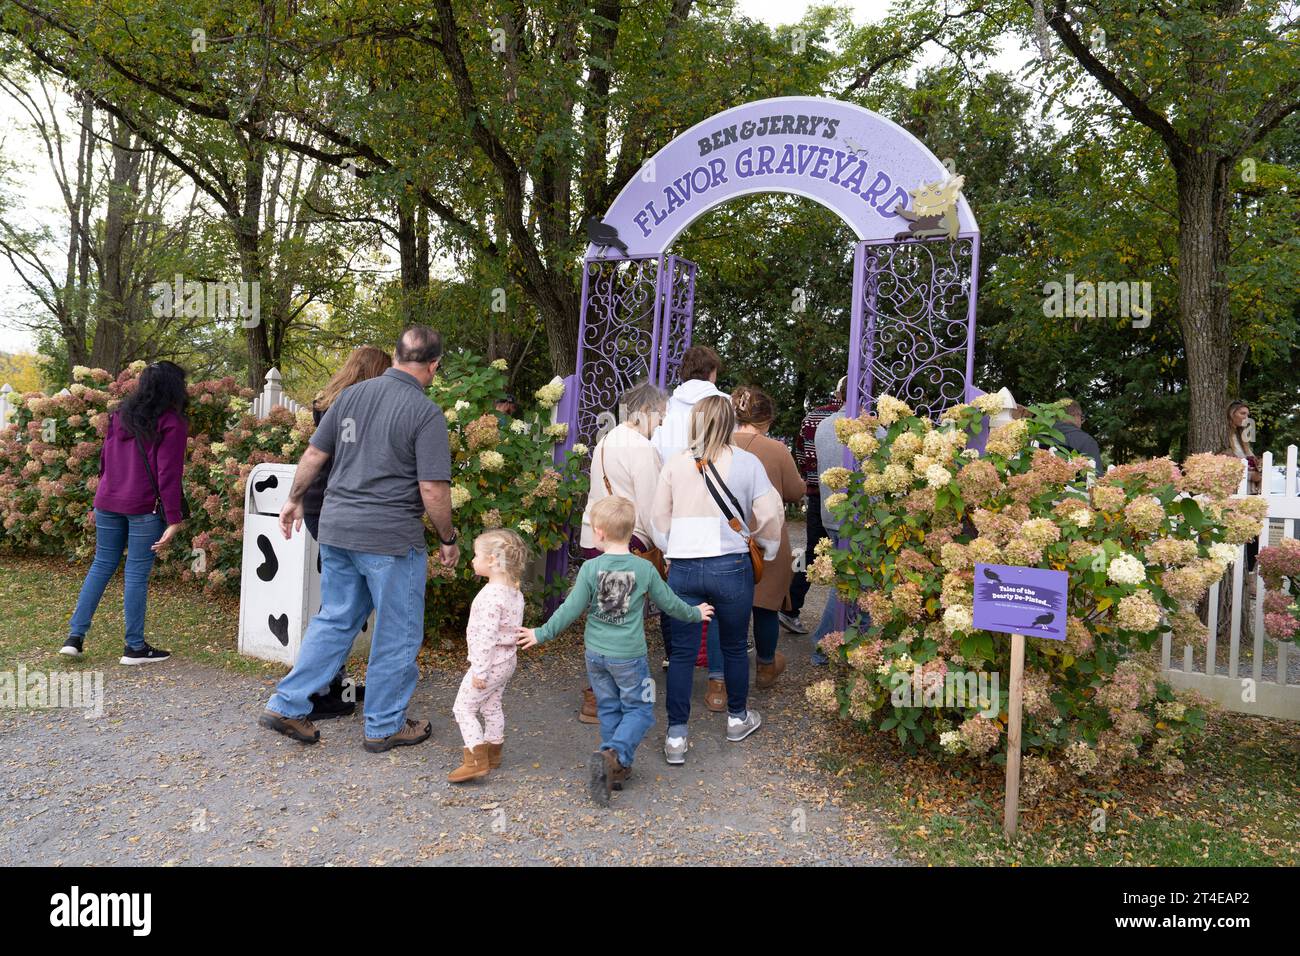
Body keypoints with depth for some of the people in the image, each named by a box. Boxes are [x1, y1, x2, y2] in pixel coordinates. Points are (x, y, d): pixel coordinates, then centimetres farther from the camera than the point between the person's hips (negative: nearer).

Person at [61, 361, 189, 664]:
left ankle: (75, 636, 16)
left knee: (101, 565, 15)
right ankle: (134, 647, 8)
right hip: (145, 507, -6)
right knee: (137, 574, -1)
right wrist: (174, 520, -13)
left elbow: (105, 461, 16)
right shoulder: (171, 423, -8)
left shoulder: (121, 415, 12)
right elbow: (169, 474, -13)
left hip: (108, 501, 6)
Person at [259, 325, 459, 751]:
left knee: (334, 620, 21)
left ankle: (287, 705, 23)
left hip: (336, 528, 6)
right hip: (391, 539, -6)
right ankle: (384, 727, 21)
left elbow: (313, 454, 11)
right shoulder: (426, 413, -13)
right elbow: (433, 490, -16)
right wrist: (448, 540, -2)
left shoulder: (351, 395, 6)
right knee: (396, 636, 9)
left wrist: (294, 500, 25)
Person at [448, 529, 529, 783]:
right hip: (506, 661, 9)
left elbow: (486, 636, -27)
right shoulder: (514, 591, 4)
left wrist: (479, 671, -22)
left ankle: (476, 760, -3)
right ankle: (492, 753, 33)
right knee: (492, 706, 21)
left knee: (464, 707, 0)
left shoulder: (491, 594, -26)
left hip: (489, 663, -9)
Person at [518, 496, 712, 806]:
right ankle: (614, 755, -13)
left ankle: (616, 768, 23)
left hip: (596, 653, 2)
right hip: (629, 656, -2)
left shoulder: (590, 568, -11)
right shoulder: (645, 569, -9)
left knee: (608, 709, 17)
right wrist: (694, 613, 22)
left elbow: (571, 609, -8)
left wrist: (542, 634, 6)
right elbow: (668, 602, 3)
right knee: (639, 710, 9)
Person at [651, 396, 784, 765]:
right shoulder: (747, 463, -2)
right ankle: (737, 718, 35)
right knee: (734, 647, 17)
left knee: (682, 652, 9)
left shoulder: (674, 464, 2)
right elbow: (769, 514, -3)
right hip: (730, 566, -1)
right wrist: (769, 549, 14)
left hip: (682, 567, 1)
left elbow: (659, 518, 6)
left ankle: (676, 735, 12)